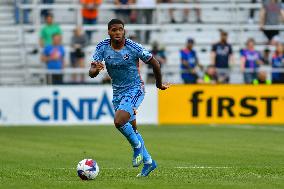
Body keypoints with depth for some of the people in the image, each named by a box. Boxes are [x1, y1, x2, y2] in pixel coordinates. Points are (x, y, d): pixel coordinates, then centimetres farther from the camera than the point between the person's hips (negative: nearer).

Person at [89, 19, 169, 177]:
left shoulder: (134, 48, -19)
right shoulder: (102, 48, -9)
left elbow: (155, 63, -6)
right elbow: (92, 73, -14)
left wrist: (159, 84, 7)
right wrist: (95, 69, -38)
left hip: (135, 90, -5)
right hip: (118, 92, 6)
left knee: (119, 121, -26)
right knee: (132, 129, 13)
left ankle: (137, 146, 1)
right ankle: (148, 161, 28)